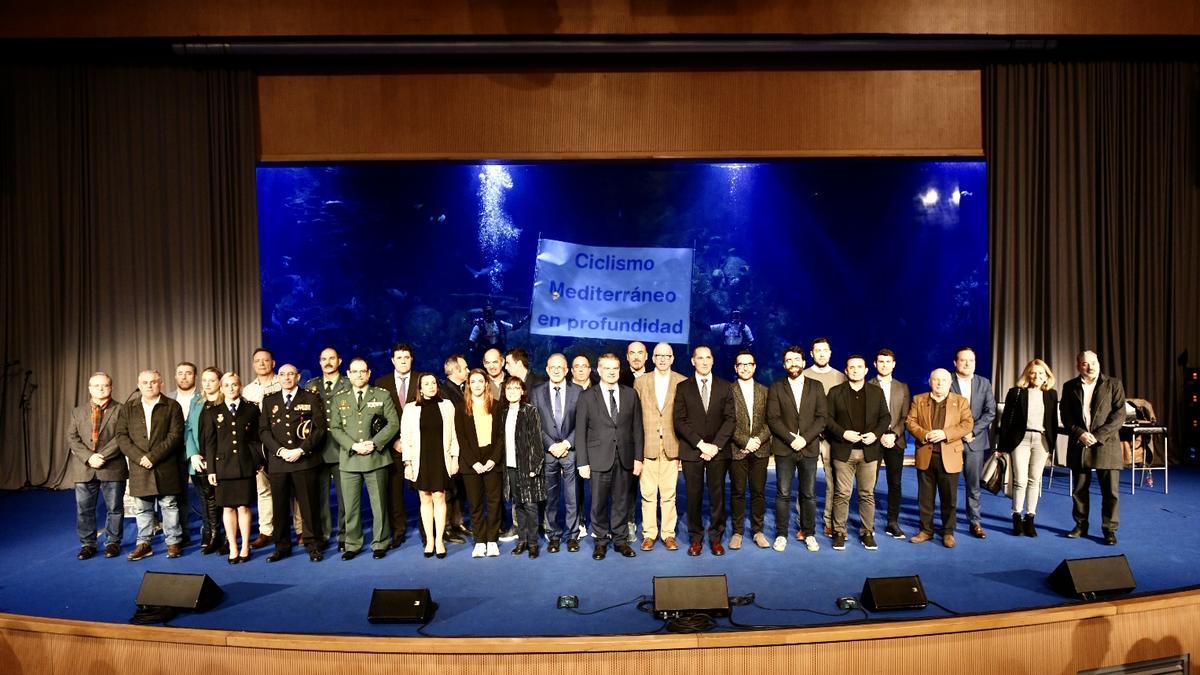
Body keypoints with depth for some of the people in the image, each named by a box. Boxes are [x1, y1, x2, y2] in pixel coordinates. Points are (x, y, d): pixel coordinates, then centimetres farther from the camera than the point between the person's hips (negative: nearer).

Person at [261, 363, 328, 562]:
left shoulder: (312, 399, 5)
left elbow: (320, 428, -2)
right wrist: (280, 451, -8)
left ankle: (313, 545, 9)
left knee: (308, 505, 0)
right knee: (279, 506, 6)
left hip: (305, 460, -3)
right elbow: (263, 430, 7)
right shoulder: (269, 401, 14)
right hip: (277, 462, 3)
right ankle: (282, 546, 18)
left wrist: (301, 450, -11)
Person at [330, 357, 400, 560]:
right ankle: (352, 545, 17)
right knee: (351, 506, 5)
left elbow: (393, 424, 0)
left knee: (379, 504, 3)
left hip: (376, 458, -2)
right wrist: (353, 446, -10)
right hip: (349, 459, 2)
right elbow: (335, 428, 5)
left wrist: (374, 443, -12)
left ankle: (380, 544, 15)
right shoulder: (339, 400, 12)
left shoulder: (383, 396, 6)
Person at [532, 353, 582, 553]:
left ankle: (572, 536, 12)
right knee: (550, 497, 5)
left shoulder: (577, 392, 4)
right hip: (547, 452, 1)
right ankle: (553, 535, 16)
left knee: (572, 497, 2)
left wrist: (566, 444, -9)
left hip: (571, 451, -1)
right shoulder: (537, 392, 6)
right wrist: (551, 445, -7)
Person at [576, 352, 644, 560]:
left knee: (620, 501, 9)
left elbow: (637, 428, 8)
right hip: (599, 459, -2)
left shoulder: (630, 394, 7)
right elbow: (580, 432, -1)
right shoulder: (588, 396, 1)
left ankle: (620, 539, 21)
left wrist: (638, 457, 3)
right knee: (599, 502, 4)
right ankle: (600, 541, 18)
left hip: (624, 458, 2)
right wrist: (582, 462, -5)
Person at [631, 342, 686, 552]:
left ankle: (668, 534, 14)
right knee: (648, 493, 3)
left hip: (672, 446, 0)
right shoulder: (640, 382, 7)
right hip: (647, 445, 1)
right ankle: (649, 533, 13)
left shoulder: (682, 382, 4)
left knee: (669, 493, 3)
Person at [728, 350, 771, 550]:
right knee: (737, 492, 3)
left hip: (760, 449, 3)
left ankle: (758, 531, 16)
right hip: (737, 449, -2)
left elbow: (770, 420, 6)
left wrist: (758, 440, -9)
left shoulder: (764, 391, 10)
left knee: (758, 492, 6)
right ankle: (737, 532, 12)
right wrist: (745, 442, -12)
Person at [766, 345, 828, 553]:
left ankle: (809, 533, 17)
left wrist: (805, 439, -11)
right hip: (784, 448, -1)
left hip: (809, 448, 1)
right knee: (783, 494, 2)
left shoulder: (816, 386, 8)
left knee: (809, 494, 6)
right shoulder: (776, 387, 5)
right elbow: (772, 418, -3)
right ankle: (781, 534, 10)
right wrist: (791, 438, -14)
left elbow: (821, 417, 1)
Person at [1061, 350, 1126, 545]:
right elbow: (1065, 416, 6)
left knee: (1110, 491, -1)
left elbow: (1119, 415, -5)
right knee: (1079, 490, 9)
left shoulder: (1113, 384, 2)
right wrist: (1080, 433, -10)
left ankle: (1109, 529, 10)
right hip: (1078, 445, 2)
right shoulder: (1070, 387, 8)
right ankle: (1081, 525, 21)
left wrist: (1098, 436, -13)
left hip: (1106, 444, -2)